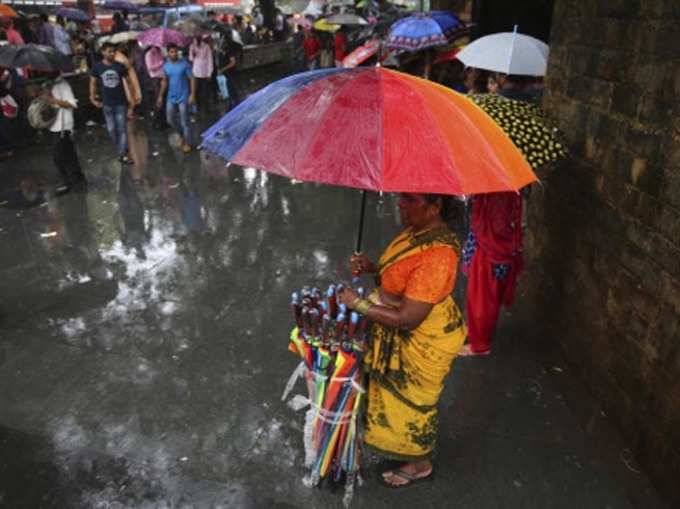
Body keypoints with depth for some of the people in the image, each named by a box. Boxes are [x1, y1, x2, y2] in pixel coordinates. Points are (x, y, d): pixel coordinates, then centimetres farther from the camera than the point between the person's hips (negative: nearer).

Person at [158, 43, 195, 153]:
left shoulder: (184, 64, -11)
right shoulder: (166, 66, 4)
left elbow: (192, 79, -9)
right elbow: (164, 81, 13)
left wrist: (192, 95, -16)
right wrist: (161, 96, 13)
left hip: (183, 97, -5)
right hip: (171, 98, 5)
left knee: (184, 121, 0)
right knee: (170, 120, 11)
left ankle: (186, 143, 13)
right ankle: (181, 134, 36)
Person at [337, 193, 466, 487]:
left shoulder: (436, 254, -36)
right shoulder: (418, 229, -7)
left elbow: (407, 319, -32)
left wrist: (358, 304, -25)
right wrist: (372, 268, -8)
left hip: (424, 342, -8)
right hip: (402, 337, 8)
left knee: (412, 401, 15)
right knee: (398, 394, 27)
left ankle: (420, 464, 42)